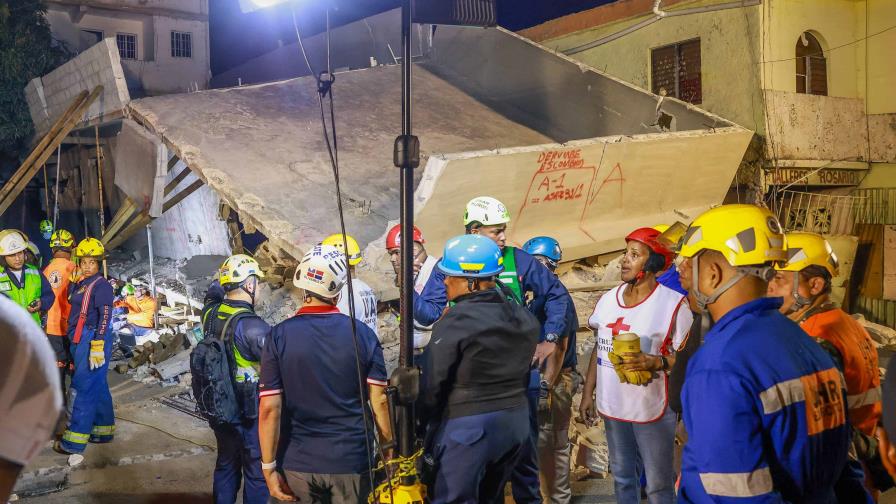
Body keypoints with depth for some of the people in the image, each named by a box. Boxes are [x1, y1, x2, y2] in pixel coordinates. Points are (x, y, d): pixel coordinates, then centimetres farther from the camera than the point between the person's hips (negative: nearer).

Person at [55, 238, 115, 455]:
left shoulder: (101, 285, -10)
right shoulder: (79, 284, 16)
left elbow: (105, 316, -17)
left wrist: (97, 346, -23)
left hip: (93, 339, -9)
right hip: (80, 339, 9)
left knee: (83, 388, -7)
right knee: (98, 386, 14)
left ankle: (75, 441, -4)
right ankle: (103, 430, 23)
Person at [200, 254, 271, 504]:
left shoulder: (210, 313, -4)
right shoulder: (253, 326, -26)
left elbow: (214, 293, 18)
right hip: (250, 414, -7)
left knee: (226, 465, 23)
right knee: (257, 473, 9)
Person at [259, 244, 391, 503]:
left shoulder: (279, 336, -9)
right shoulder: (363, 334, -7)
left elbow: (269, 409, -11)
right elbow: (380, 401, -7)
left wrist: (269, 467, -3)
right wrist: (388, 450, 6)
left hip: (298, 462, 0)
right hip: (352, 461, 0)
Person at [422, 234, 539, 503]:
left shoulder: (453, 324, -16)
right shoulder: (524, 318, 5)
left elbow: (433, 385, -11)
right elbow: (521, 373, 11)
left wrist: (433, 422, 3)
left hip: (469, 425, -7)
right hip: (517, 419, 7)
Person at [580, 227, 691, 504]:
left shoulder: (673, 303, -16)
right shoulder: (608, 299, 3)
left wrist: (655, 362, -29)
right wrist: (588, 393, 11)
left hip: (652, 408, -5)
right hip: (612, 405, 6)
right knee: (622, 477, 21)